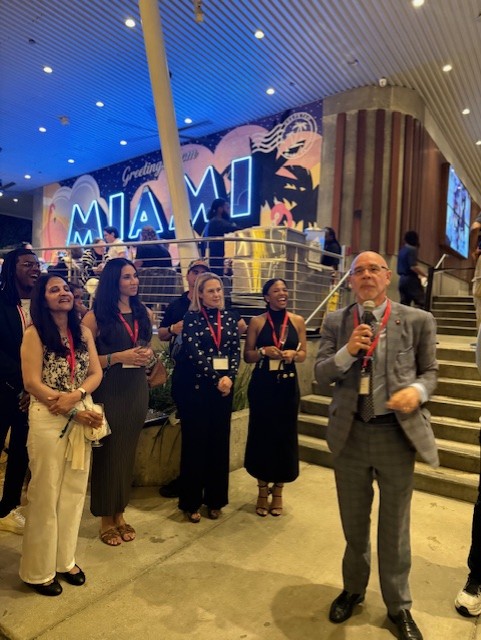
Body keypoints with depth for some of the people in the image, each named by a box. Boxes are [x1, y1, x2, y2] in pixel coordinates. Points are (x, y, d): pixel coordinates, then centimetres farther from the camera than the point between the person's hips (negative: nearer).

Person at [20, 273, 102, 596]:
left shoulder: (84, 332, 7)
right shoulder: (34, 334, -6)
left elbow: (96, 373, 3)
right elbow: (32, 382, -12)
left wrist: (76, 396, -16)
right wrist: (71, 410, -15)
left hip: (81, 418, 5)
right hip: (48, 419, -4)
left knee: (74, 490, 13)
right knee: (46, 494, 7)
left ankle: (65, 559, 32)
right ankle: (39, 570, 26)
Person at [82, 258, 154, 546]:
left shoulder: (144, 313, 8)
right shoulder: (96, 316, -8)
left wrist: (148, 355, -2)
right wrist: (119, 357, -19)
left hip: (137, 389, 5)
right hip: (109, 390, -5)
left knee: (128, 452, 13)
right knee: (108, 452, 5)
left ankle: (120, 513, 31)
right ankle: (106, 519, 25)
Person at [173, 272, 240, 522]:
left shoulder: (229, 318, 8)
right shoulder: (191, 318, -4)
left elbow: (236, 351, 4)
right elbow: (194, 352, -13)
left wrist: (229, 377, -11)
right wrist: (215, 379, -16)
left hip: (223, 387, 4)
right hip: (195, 387, -4)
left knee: (219, 443, 9)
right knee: (195, 443, 5)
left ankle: (215, 499, 25)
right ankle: (191, 502, 19)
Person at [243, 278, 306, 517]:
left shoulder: (298, 321, 3)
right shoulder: (257, 322, -1)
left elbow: (303, 354, 8)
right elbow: (247, 356, 1)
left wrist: (293, 354, -13)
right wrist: (263, 351, -18)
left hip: (287, 385, 2)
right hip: (262, 385, -1)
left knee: (285, 436, 7)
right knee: (262, 434, 6)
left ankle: (278, 491, 26)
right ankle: (262, 491, 25)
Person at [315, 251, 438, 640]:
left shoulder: (418, 321, -3)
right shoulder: (335, 322, 1)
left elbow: (430, 371, 3)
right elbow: (320, 374, -3)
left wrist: (418, 390, -19)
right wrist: (347, 351, -21)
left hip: (397, 433, -1)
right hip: (349, 434, 2)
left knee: (394, 527, 16)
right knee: (354, 524, 20)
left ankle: (399, 607, 40)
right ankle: (353, 590, 46)